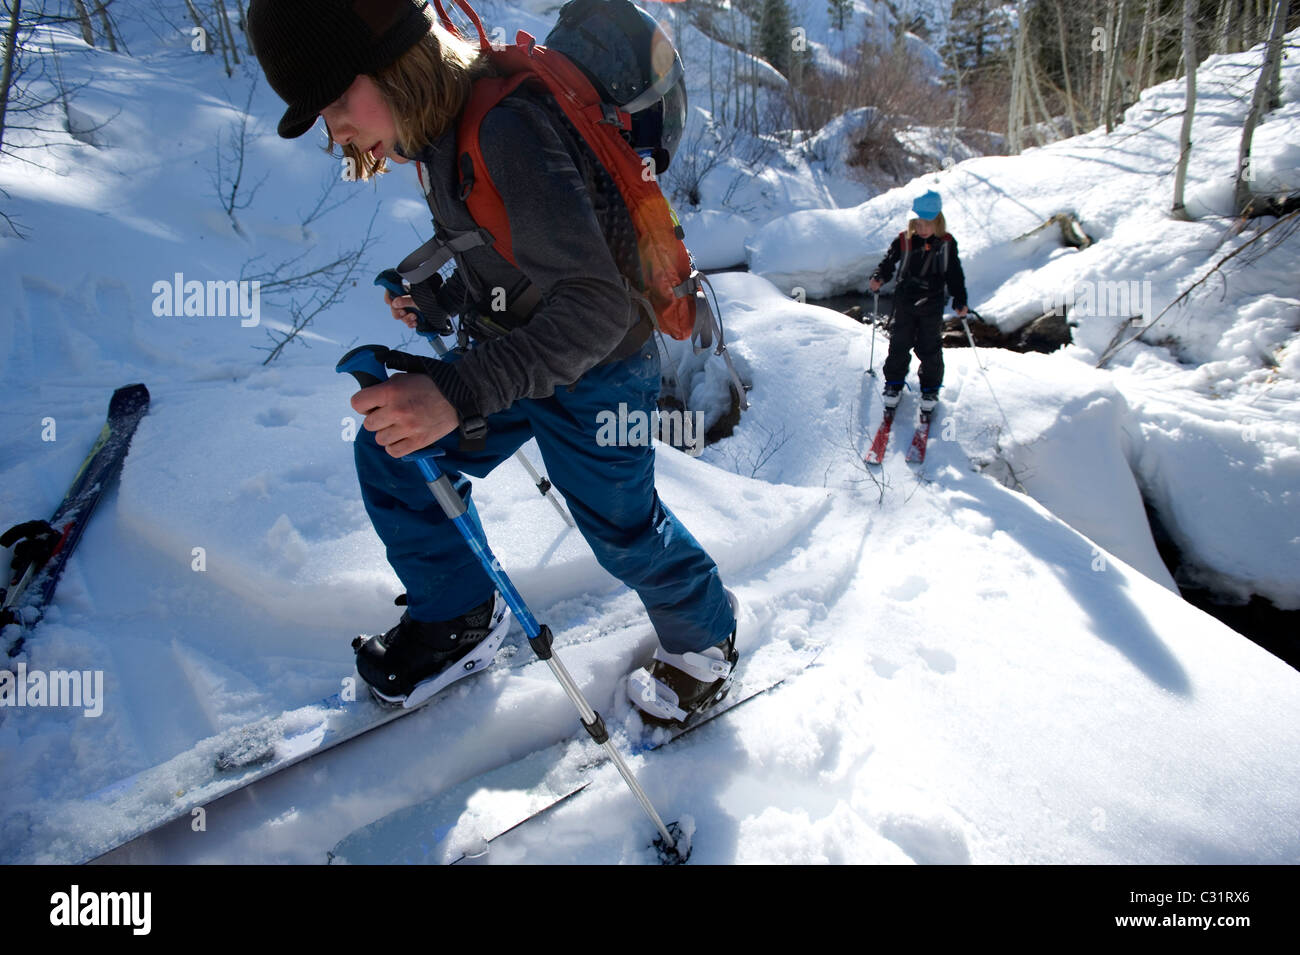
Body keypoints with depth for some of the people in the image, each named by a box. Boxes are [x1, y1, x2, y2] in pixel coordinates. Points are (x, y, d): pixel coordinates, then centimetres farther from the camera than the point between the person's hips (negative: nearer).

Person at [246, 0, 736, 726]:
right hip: (512, 348, 9)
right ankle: (455, 615, 29)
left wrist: (458, 391, -44)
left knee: (622, 528, 9)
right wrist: (446, 298, 2)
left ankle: (707, 637, 40)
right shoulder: (448, 126, -2)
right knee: (391, 451, 9)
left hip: (592, 372, -8)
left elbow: (596, 306, -37)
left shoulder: (509, 131, -31)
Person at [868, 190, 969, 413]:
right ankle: (894, 383, 25)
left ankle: (930, 389, 23)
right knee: (899, 344, 6)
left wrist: (960, 301, -3)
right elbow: (888, 263, 2)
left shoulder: (947, 244, -5)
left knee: (930, 349, 6)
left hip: (932, 305, 0)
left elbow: (955, 275, 2)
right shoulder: (904, 241, -7)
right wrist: (878, 278, -18)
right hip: (905, 303, 0)